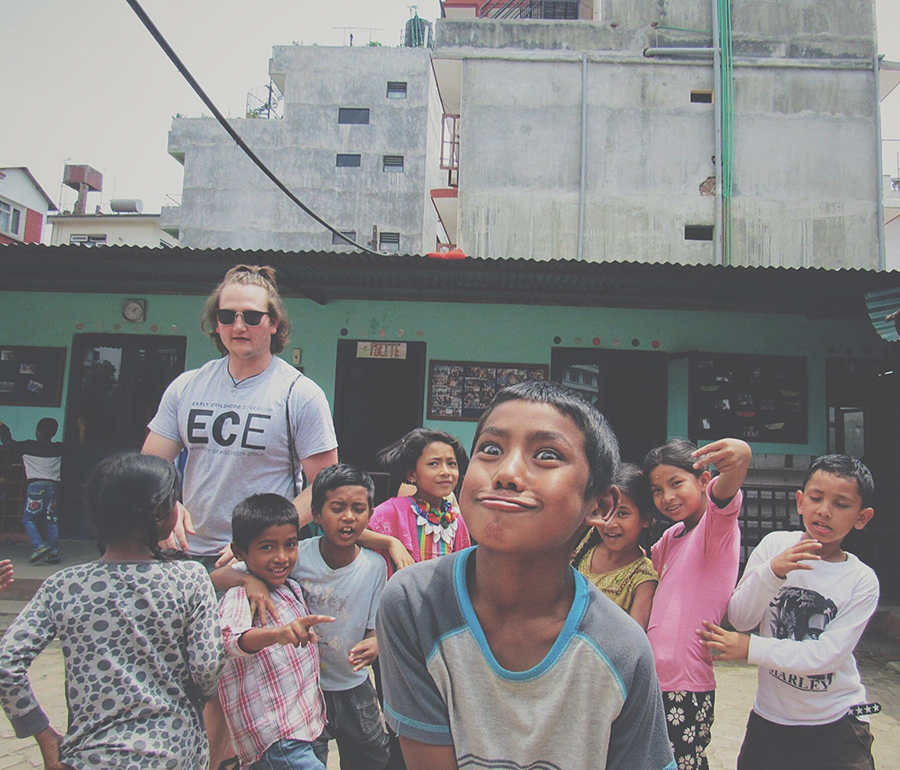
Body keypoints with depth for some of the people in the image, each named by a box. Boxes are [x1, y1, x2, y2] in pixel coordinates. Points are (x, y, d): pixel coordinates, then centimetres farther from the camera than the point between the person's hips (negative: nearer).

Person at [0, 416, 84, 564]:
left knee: (28, 519, 3)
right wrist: (81, 429, 33)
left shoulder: (28, 446, -4)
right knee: (52, 521, 7)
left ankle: (39, 546, -14)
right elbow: (78, 445, 20)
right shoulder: (59, 448, 6)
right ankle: (54, 553, 5)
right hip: (53, 486, 4)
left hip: (36, 485, -4)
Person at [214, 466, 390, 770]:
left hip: (354, 686, 3)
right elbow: (217, 578, -18)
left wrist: (374, 643, -26)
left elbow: (376, 627, -3)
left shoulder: (375, 566, -12)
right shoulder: (297, 557, -20)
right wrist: (249, 579, -39)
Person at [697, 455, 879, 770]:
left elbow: (828, 655, -18)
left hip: (836, 724, -1)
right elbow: (739, 619, -13)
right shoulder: (774, 545, -10)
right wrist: (772, 571, -27)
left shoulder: (862, 581, -12)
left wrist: (751, 648, -24)